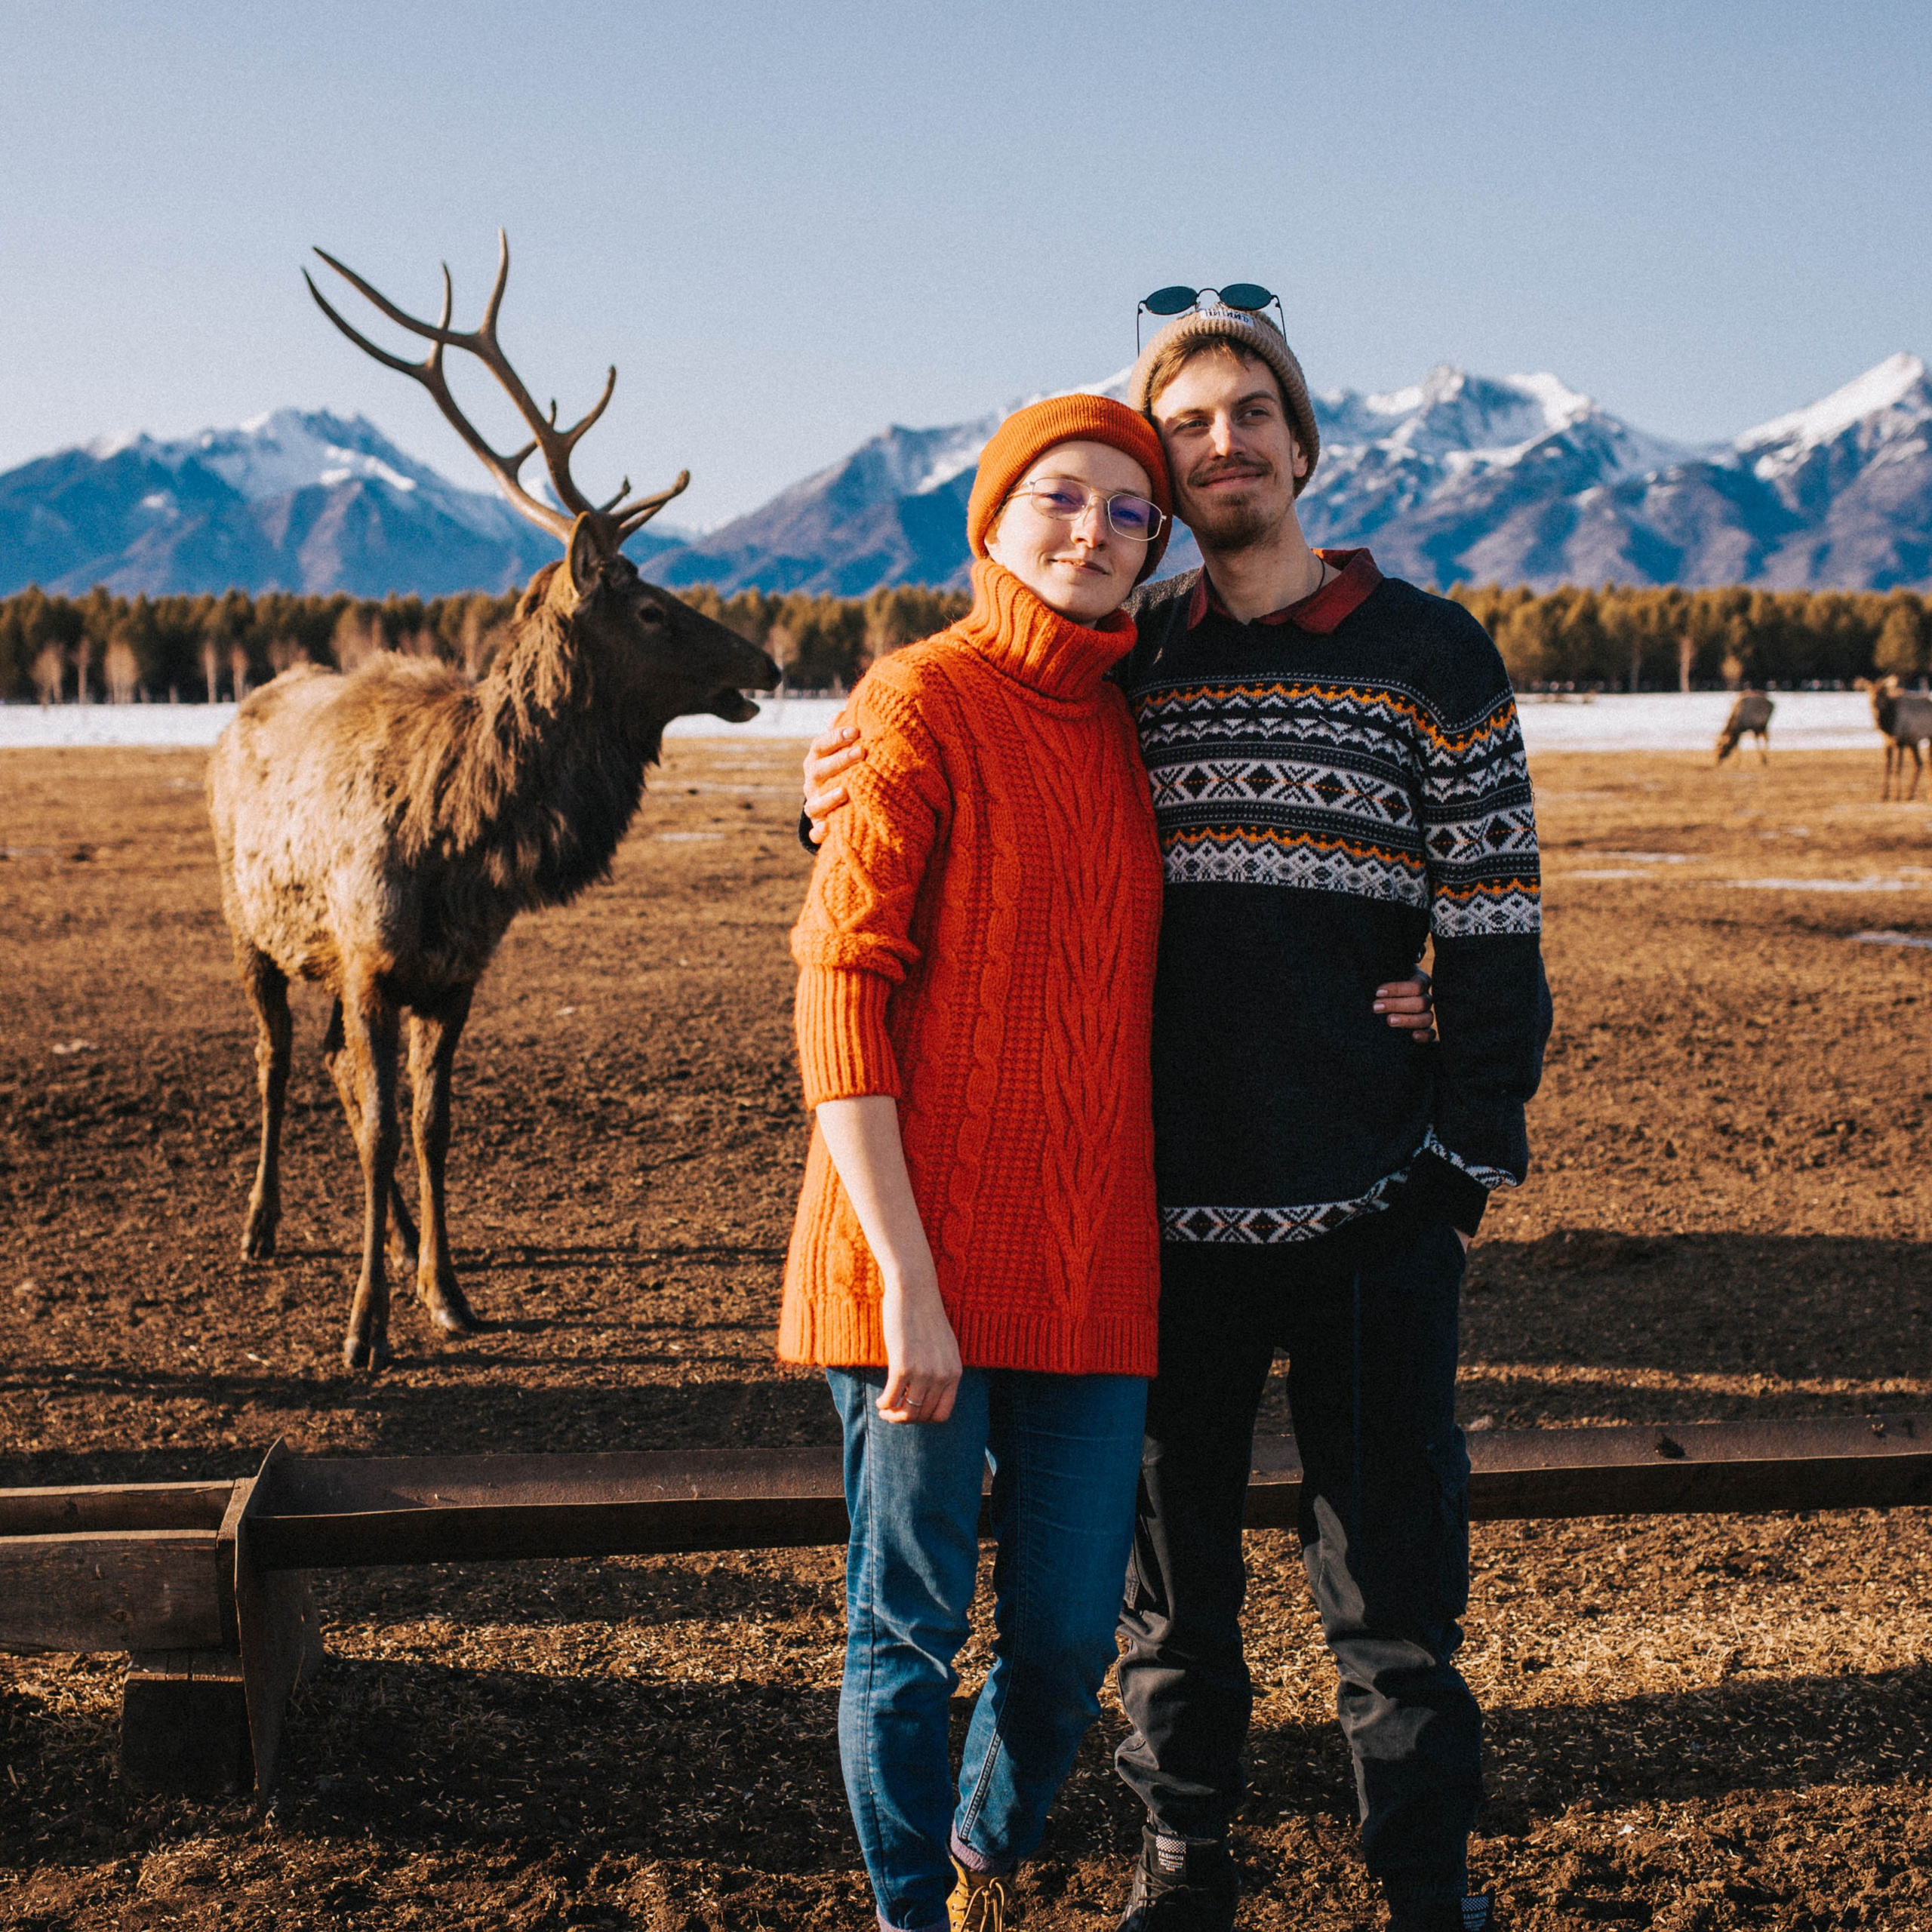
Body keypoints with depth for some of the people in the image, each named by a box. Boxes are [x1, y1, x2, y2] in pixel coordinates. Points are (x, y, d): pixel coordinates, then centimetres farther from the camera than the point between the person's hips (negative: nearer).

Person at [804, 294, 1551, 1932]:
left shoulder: (1433, 657, 3)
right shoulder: (1115, 663, 8)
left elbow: (1495, 932, 2)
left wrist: (1469, 1159, -3)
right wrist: (848, 806, -3)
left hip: (1370, 1205, -2)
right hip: (1165, 1204, 2)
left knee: (1391, 1567, 6)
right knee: (1170, 1560, 12)